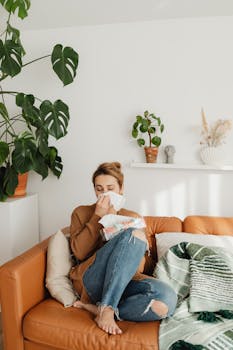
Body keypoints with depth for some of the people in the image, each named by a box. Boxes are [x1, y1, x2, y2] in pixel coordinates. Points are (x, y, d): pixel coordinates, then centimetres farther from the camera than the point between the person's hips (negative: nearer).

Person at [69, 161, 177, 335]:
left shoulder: (133, 218, 16)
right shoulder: (81, 213, 13)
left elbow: (139, 267, 6)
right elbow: (79, 253, -3)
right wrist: (98, 217, -5)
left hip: (124, 282, 3)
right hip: (92, 280, -3)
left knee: (167, 299, -30)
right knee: (135, 234, -27)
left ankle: (98, 309, -16)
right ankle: (106, 308, -25)